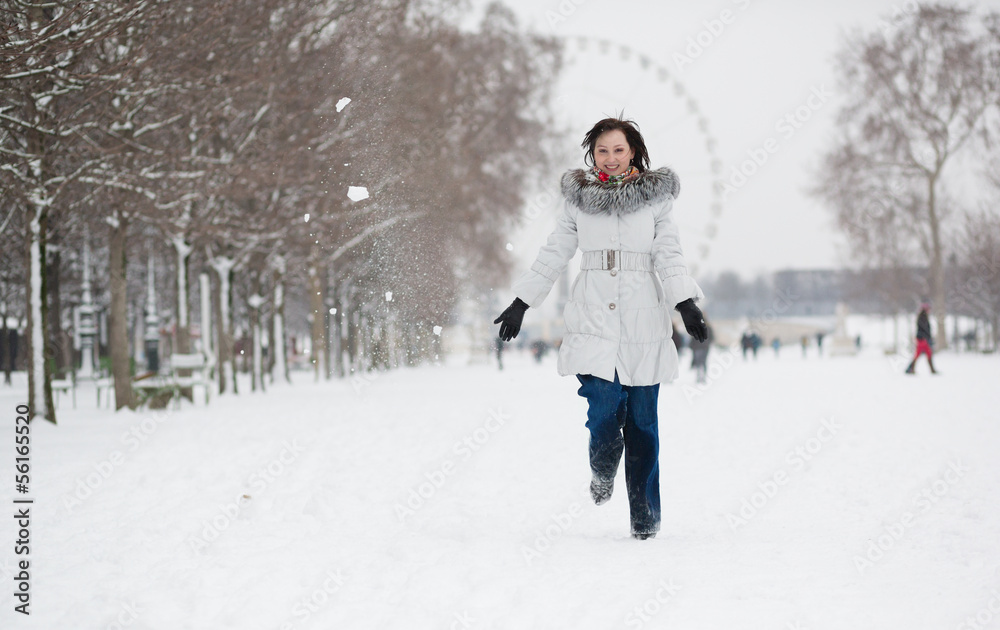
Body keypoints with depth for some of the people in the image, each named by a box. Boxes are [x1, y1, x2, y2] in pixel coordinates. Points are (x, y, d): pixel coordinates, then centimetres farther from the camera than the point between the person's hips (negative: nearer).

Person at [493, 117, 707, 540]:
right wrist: (521, 303, 13)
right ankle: (602, 472, 21)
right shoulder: (578, 199, 9)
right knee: (604, 415, -13)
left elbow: (669, 255, 3)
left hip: (643, 322, 0)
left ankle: (645, 517, 11)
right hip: (594, 320, 0)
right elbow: (554, 254, 14)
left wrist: (686, 303, -11)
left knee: (641, 422, 0)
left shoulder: (655, 197, 7)